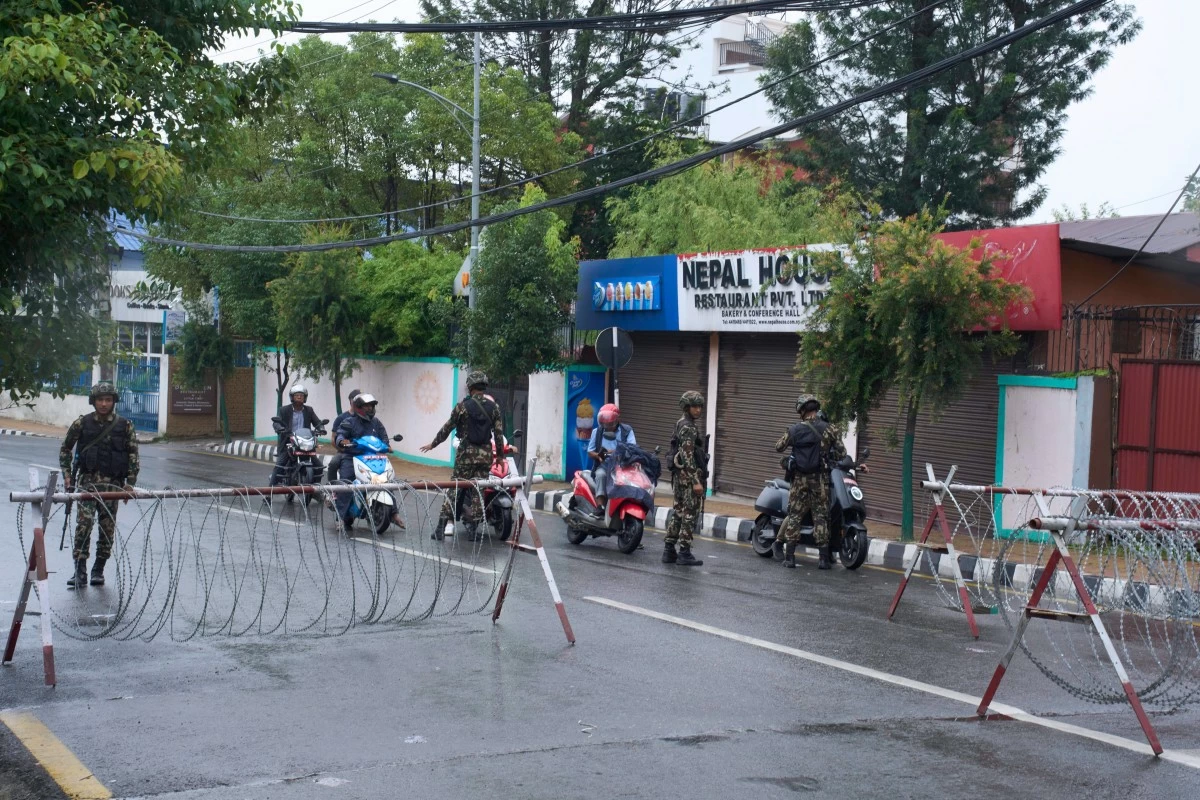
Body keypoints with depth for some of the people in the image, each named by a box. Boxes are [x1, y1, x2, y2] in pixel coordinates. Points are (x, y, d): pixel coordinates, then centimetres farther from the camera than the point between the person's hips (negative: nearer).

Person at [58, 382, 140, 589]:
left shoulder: (125, 425, 2)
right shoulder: (82, 424, 3)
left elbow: (133, 454, 5)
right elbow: (65, 449, 13)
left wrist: (130, 482, -2)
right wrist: (67, 475, 5)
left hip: (113, 482, 1)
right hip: (88, 479, -1)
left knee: (108, 526, 3)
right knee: (84, 521, -15)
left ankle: (98, 569, 16)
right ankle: (80, 570, -13)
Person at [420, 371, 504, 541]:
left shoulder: (463, 405, -5)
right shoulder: (493, 407, 3)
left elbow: (447, 428, 1)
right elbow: (499, 433, 3)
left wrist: (433, 444, 13)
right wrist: (500, 454, 14)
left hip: (466, 453, -2)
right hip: (485, 454, 2)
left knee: (454, 489, 0)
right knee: (477, 491, 8)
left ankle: (441, 528, -2)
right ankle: (473, 529, 8)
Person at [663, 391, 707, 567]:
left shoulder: (681, 424, 18)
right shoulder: (688, 427, -13)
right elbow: (687, 456, -21)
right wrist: (696, 481, -23)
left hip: (679, 475, 10)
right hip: (688, 475, -10)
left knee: (679, 513, 12)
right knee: (690, 513, -6)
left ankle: (669, 551, 14)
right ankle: (684, 553, -5)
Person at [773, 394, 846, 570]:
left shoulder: (794, 430, 0)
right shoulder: (829, 429, -4)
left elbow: (778, 447, 11)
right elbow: (842, 453, -2)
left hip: (799, 478, 1)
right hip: (820, 477, -1)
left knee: (794, 515, 7)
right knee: (820, 515, 3)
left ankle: (789, 556, 5)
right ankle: (824, 558, 3)